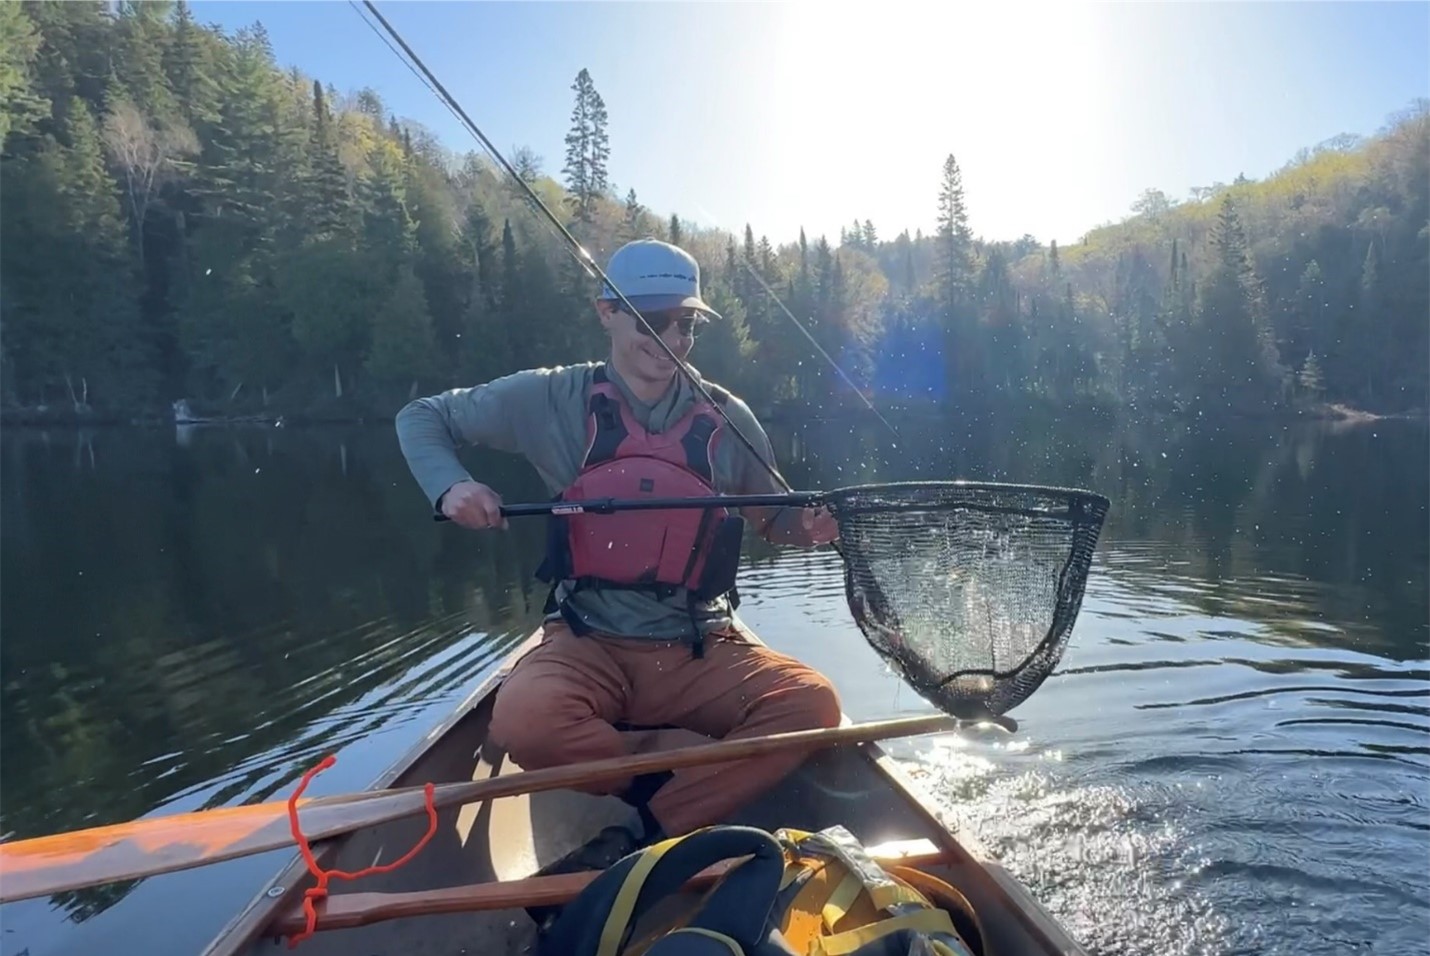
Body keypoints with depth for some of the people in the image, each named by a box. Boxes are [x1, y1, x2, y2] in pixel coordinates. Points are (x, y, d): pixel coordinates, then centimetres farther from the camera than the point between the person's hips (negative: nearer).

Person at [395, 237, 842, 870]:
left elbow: (774, 518, 16)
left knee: (810, 701, -24)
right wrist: (450, 487, -10)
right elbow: (421, 418, 10)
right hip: (586, 646, -1)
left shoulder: (727, 419, 4)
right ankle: (675, 786, -6)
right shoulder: (554, 399, 0)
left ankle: (645, 837, -14)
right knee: (524, 721, -33)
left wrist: (808, 526, -9)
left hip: (699, 653, 2)